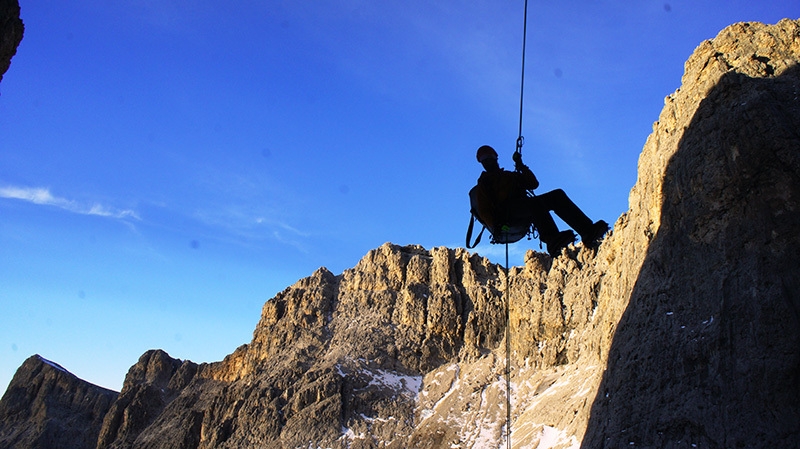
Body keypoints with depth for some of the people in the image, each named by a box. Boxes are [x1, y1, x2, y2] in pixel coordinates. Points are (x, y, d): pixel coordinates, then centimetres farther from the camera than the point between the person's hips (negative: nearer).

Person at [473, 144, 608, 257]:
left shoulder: (511, 175, 37)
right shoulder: (483, 182, 21)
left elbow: (533, 184, 23)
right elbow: (482, 209, 4)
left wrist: (521, 166, 16)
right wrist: (493, 224, -15)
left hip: (525, 213, 6)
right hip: (506, 213, -5)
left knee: (557, 195, -18)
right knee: (534, 202, -36)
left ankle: (588, 231, -36)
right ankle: (553, 240, -62)